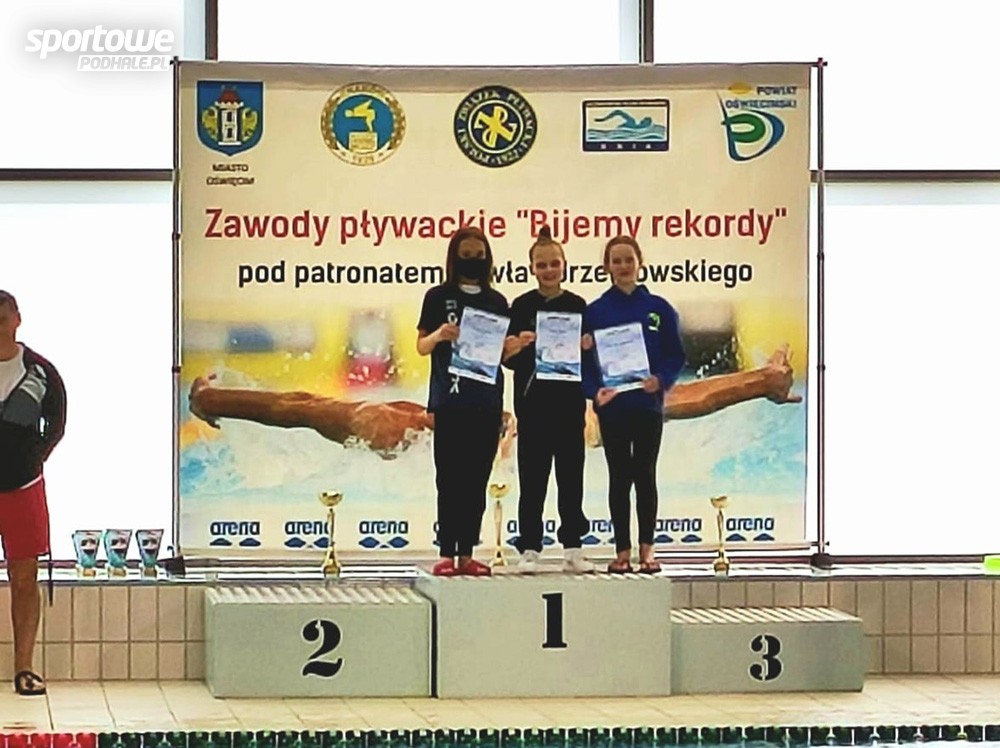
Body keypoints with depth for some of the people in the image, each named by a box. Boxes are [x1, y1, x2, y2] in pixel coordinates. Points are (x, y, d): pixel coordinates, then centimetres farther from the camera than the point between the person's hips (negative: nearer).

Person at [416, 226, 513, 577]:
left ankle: (467, 554, 7)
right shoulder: (438, 297, 3)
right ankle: (446, 554, -4)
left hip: (486, 402, 3)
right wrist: (439, 335, -20)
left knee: (477, 480, 4)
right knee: (450, 479, -4)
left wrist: (513, 346, -6)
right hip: (451, 400, -3)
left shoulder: (497, 302, 12)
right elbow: (421, 346, 1)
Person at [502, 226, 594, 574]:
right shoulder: (522, 307, 2)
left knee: (571, 475, 5)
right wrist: (518, 345, -20)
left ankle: (573, 548, 9)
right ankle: (529, 549, 4)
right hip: (533, 401, -1)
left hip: (569, 401, 1)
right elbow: (508, 358, 0)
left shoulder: (577, 306, 6)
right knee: (532, 477, 1)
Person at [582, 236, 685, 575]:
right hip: (612, 405, 0)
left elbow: (675, 356, 4)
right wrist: (594, 391, -17)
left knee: (645, 474, 4)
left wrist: (661, 380, -16)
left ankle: (646, 549, 11)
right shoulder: (595, 311, 2)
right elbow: (585, 360, 0)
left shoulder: (659, 308, 4)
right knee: (619, 476, 4)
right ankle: (622, 551, 9)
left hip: (648, 404, 0)